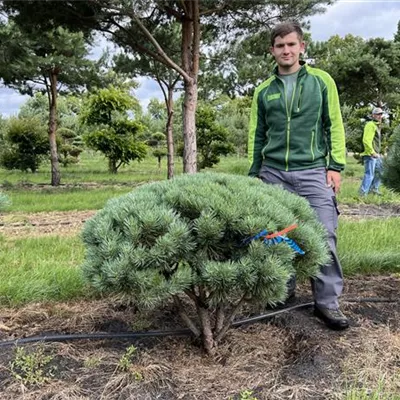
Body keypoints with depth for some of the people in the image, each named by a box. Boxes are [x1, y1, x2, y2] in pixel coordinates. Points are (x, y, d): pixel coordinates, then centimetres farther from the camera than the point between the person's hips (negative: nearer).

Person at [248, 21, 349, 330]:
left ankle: (328, 302, 2)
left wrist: (336, 165, -4)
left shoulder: (321, 81, 6)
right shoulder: (263, 91, 12)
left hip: (312, 171, -2)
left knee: (323, 236, -7)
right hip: (273, 172, 2)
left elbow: (334, 125, 5)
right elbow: (257, 136, 14)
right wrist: (254, 174, 9)